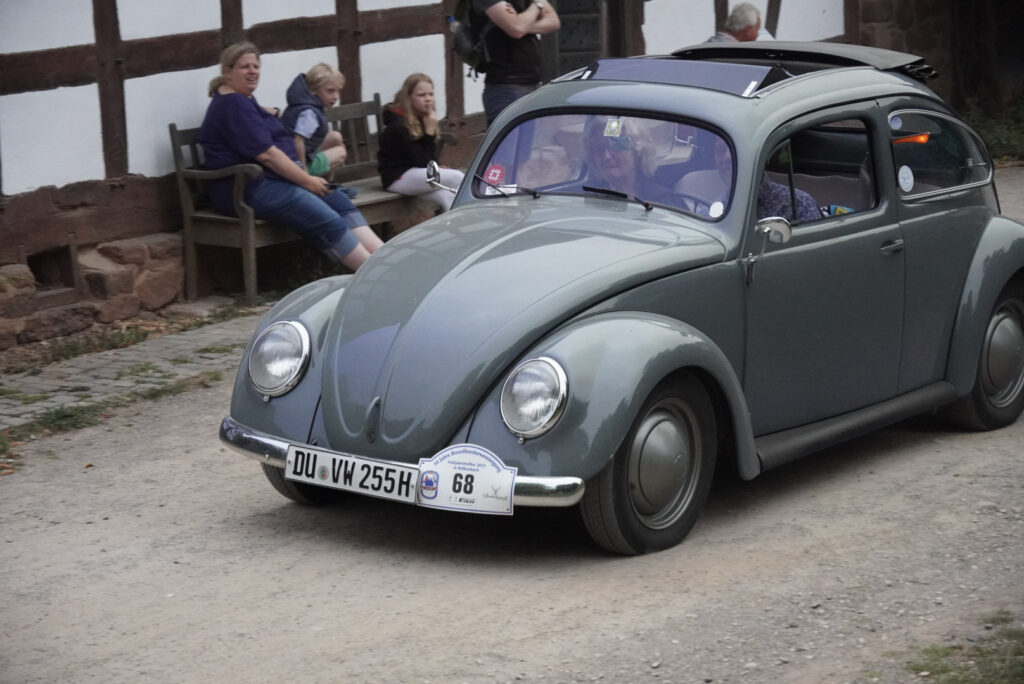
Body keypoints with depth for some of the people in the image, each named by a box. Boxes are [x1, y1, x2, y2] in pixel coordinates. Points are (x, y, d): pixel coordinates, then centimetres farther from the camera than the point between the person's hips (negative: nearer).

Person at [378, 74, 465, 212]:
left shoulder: (422, 118, 9)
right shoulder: (399, 126, -16)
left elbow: (429, 159, 12)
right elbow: (422, 162, -18)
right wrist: (430, 132, -18)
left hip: (415, 172, 8)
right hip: (397, 178, -8)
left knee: (447, 197, -18)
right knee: (456, 177, -19)